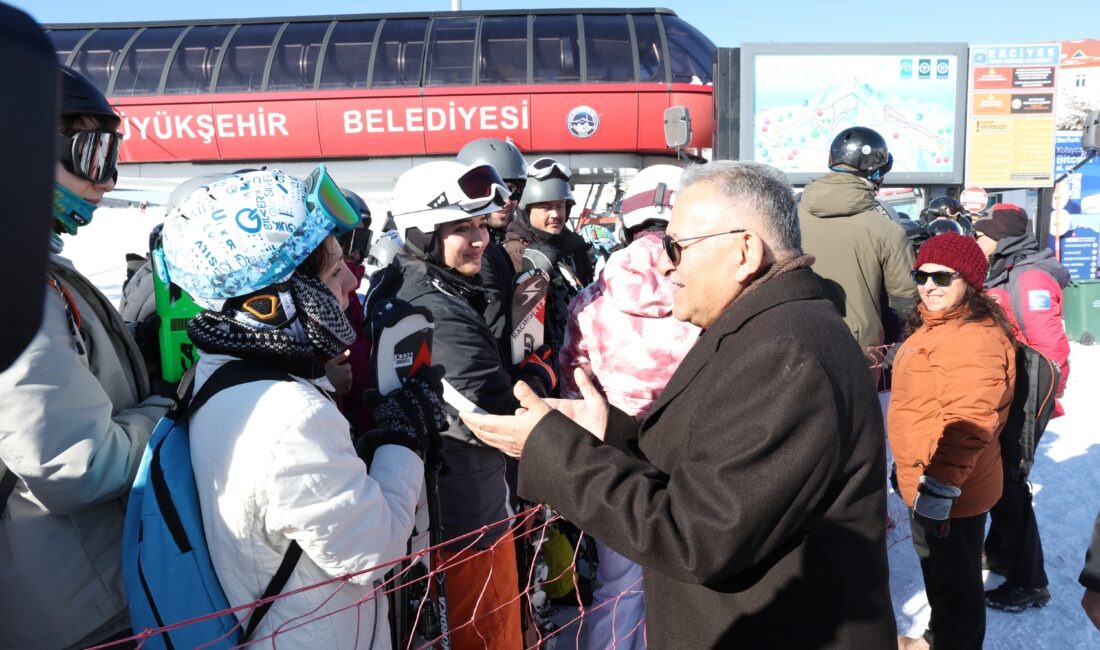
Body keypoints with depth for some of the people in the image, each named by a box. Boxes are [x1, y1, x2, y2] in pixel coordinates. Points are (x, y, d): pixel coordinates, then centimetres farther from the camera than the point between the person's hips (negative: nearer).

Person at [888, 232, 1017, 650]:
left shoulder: (974, 337, -24)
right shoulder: (935, 326, 11)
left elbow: (968, 424, -32)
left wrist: (941, 484, -31)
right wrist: (919, 476, 28)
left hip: (946, 492, -11)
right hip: (924, 480, 11)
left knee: (953, 581, 8)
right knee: (939, 572, 27)